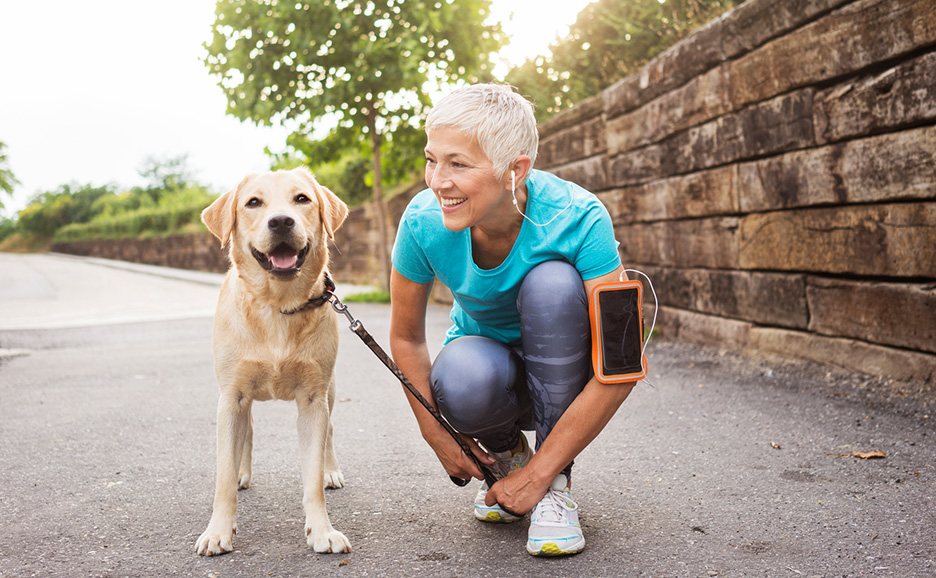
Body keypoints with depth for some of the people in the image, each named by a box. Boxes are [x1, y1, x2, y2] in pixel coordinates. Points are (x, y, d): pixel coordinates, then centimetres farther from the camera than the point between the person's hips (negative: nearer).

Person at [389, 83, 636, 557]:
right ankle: (506, 451, 3)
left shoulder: (577, 218, -30)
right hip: (489, 363, 1)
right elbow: (406, 338, -6)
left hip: (563, 371, -1)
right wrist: (438, 436, -11)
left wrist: (539, 473, -26)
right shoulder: (424, 222, -22)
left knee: (554, 282, -33)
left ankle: (555, 484, -16)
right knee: (463, 379, -35)